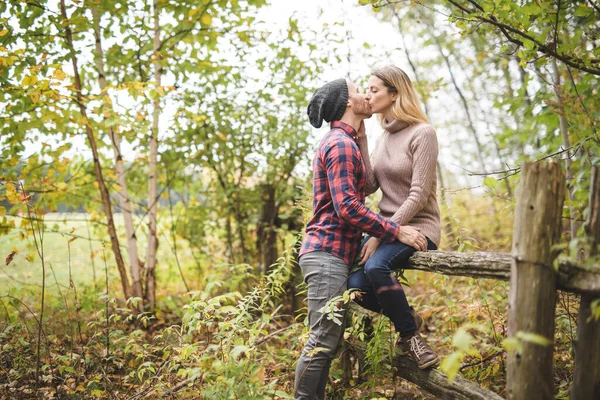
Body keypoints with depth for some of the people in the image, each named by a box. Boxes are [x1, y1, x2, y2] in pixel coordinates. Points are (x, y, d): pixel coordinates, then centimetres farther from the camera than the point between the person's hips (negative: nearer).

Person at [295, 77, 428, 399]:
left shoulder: (340, 142, 22)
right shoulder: (341, 144, -11)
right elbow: (348, 207, -21)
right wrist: (397, 232, -18)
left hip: (331, 253, 10)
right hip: (328, 253, -10)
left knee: (326, 340, 12)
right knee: (322, 340, -8)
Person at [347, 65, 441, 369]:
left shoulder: (422, 133, -10)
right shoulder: (384, 136, 12)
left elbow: (419, 195, -17)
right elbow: (369, 186, 0)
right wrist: (360, 141, -4)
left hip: (417, 227, -6)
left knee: (376, 265, -35)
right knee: (355, 285, -17)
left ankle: (409, 334, -10)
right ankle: (407, 317, 10)